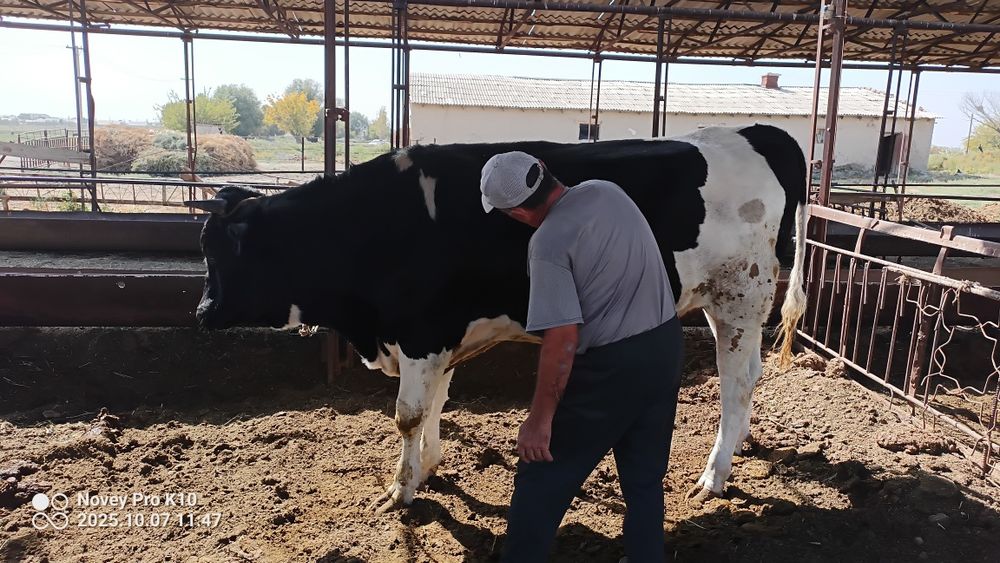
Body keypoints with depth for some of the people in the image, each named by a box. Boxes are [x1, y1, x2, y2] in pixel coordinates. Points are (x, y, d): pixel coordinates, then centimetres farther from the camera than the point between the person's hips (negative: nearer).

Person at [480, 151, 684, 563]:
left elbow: (563, 337, -23)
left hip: (608, 366, -7)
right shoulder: (606, 191, 2)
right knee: (645, 477, 20)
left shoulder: (549, 244, -19)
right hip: (664, 345, 8)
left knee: (542, 479, 9)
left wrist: (539, 421, -17)